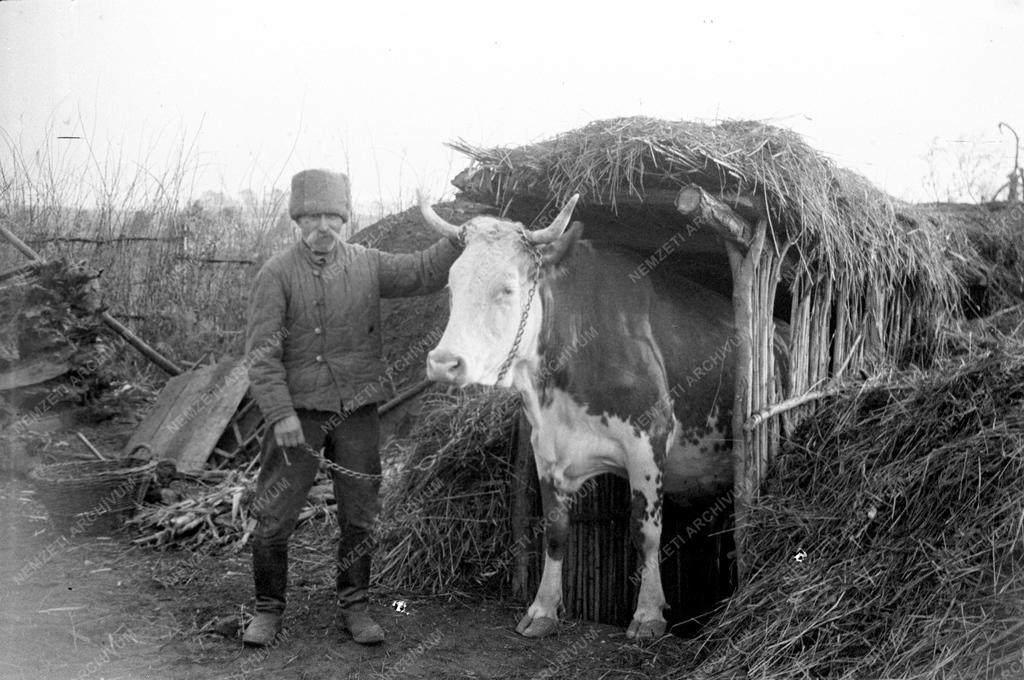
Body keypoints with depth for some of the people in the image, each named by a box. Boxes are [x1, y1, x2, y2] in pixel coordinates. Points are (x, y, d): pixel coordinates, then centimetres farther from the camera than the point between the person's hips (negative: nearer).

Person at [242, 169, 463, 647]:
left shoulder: (367, 265, 4)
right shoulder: (277, 275, -8)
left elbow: (423, 273, 6)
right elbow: (261, 352, -11)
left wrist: (461, 238, -8)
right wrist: (280, 413, -18)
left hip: (357, 410, 3)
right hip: (298, 411, -3)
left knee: (359, 515, 10)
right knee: (274, 515, 1)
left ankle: (354, 607, 25)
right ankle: (268, 610, 19)